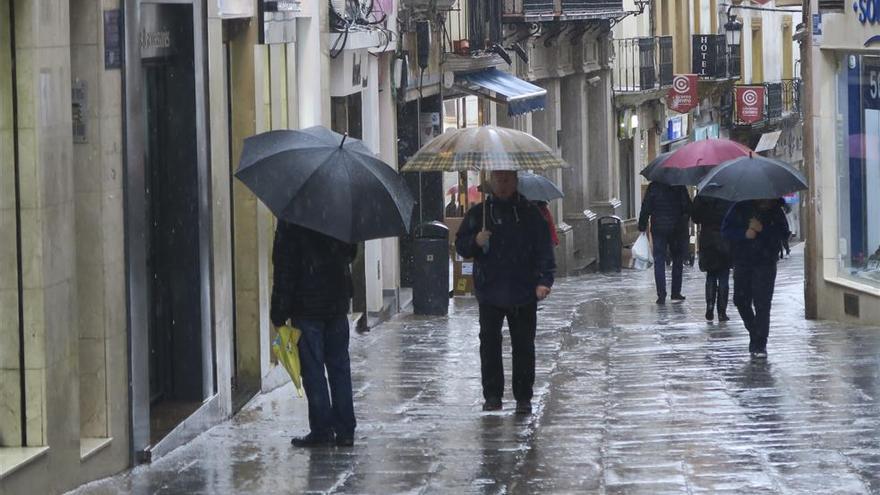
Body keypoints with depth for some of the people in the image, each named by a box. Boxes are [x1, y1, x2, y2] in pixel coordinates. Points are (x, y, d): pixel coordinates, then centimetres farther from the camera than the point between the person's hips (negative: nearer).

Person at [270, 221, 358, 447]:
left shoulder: (290, 219, -13)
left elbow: (284, 267, -13)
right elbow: (351, 253, 15)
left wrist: (279, 312, -9)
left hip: (306, 308, -5)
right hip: (338, 303, 5)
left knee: (313, 369, 0)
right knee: (340, 367, 10)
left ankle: (322, 430, -1)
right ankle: (345, 430, 11)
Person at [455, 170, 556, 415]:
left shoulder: (530, 214, 4)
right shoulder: (479, 213, 8)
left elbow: (544, 250, 3)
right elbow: (460, 245, 9)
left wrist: (544, 281, -10)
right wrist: (476, 242, -13)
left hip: (523, 293, -1)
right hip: (489, 292, 1)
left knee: (523, 346, 2)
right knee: (489, 344, 2)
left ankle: (523, 397, 8)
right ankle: (492, 396, 9)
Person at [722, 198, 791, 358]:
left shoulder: (776, 212, 0)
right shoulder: (740, 209, 1)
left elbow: (783, 234, -8)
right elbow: (726, 230, -2)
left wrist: (762, 230, -21)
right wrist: (745, 234, -18)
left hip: (766, 264, -2)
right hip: (742, 263, 2)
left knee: (762, 304, -9)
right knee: (741, 302, 8)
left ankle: (759, 344, -7)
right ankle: (754, 334, 31)